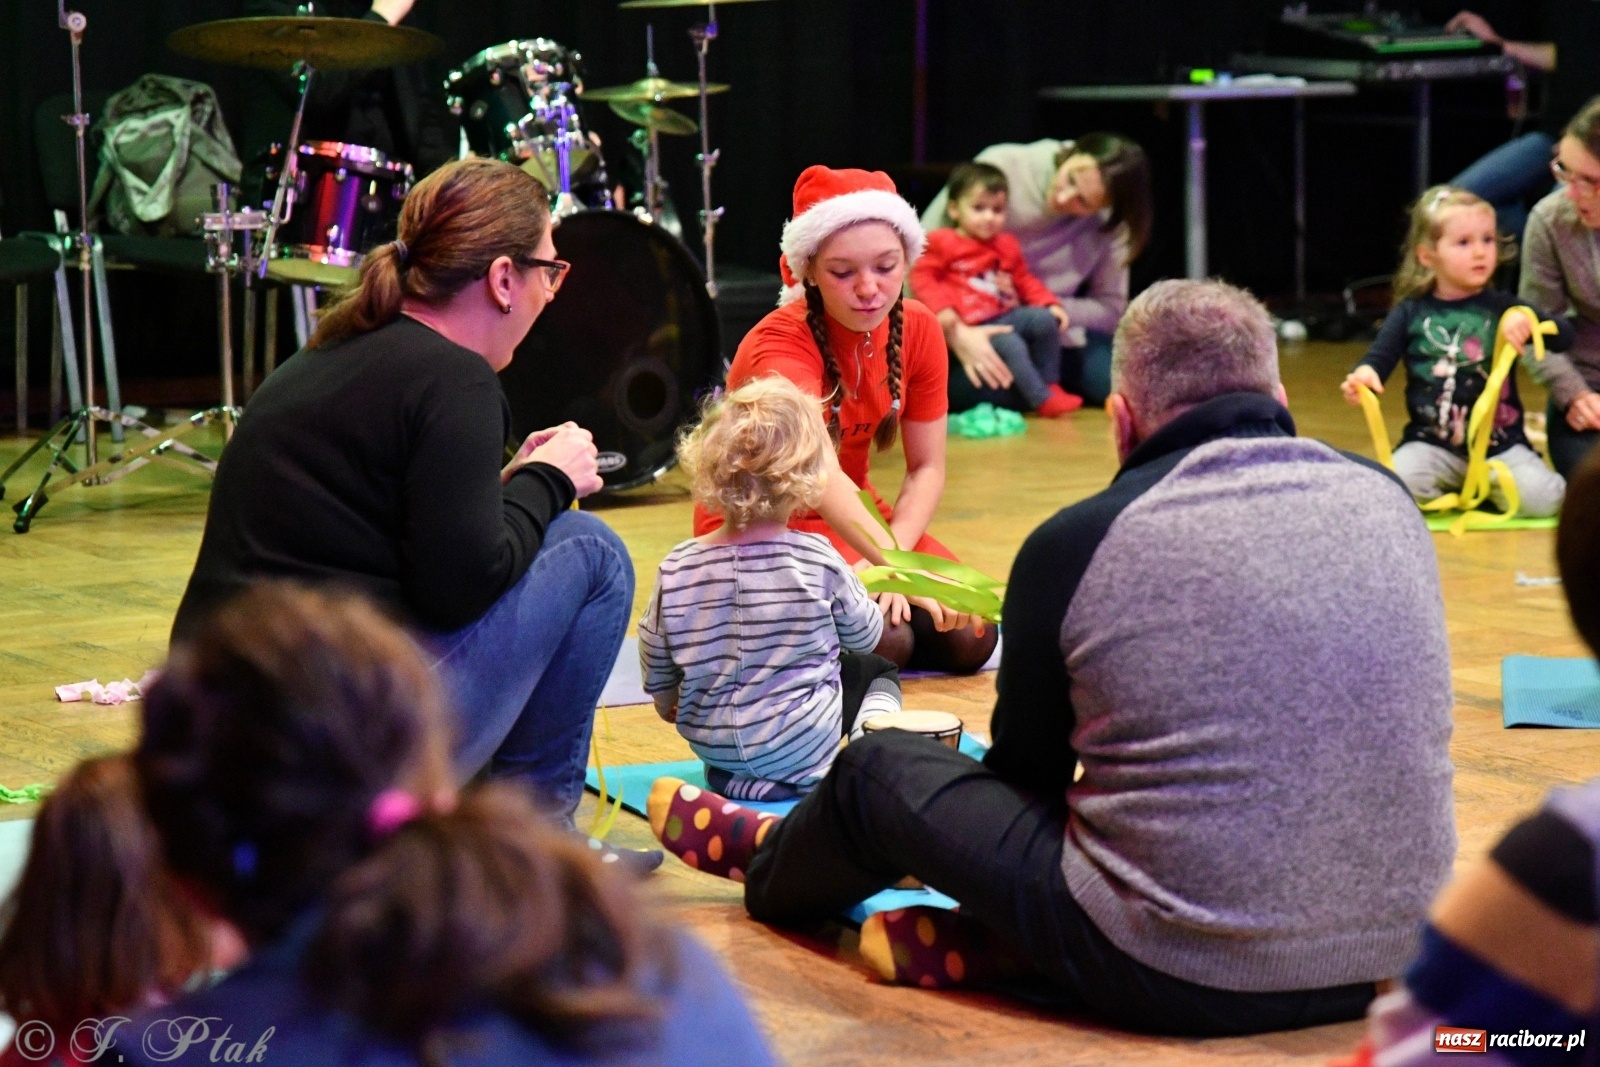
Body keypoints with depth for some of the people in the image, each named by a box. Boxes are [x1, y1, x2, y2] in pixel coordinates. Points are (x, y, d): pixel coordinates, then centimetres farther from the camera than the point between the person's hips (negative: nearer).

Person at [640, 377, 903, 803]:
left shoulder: (677, 568, -12)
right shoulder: (818, 560, -18)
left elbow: (655, 667, 0)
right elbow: (865, 636, -1)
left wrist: (667, 702, 22)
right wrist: (858, 587, 21)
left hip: (710, 744, 4)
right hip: (802, 745, -4)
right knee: (877, 672, 23)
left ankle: (731, 775, 12)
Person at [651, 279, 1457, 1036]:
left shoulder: (1078, 543, -10)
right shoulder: (1388, 501, 2)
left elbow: (1024, 770, 6)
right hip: (1395, 952, 4)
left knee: (879, 771, 21)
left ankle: (765, 860, 50)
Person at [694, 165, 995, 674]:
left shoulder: (919, 331, -8)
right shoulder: (778, 346, -27)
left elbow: (926, 469, -5)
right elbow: (821, 476, -43)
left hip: (853, 519, 6)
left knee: (970, 639, -13)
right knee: (883, 640, -29)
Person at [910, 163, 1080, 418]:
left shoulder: (1006, 246, 18)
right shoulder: (942, 243, -1)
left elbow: (1025, 281, 23)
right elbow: (922, 277, -6)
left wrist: (1050, 304, 7)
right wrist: (944, 312, -19)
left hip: (1006, 314, 7)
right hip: (973, 327, -7)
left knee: (1045, 320, -15)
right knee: (1011, 344, -30)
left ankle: (1050, 385, -5)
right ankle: (1042, 400, -25)